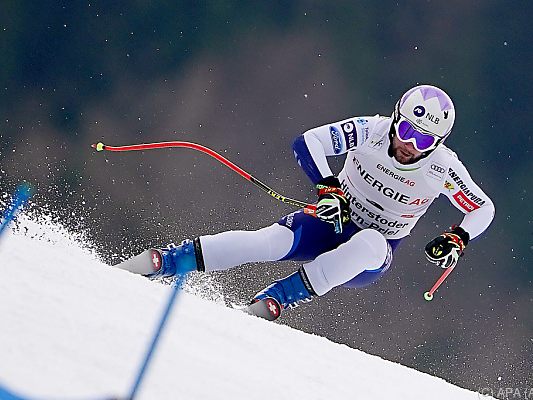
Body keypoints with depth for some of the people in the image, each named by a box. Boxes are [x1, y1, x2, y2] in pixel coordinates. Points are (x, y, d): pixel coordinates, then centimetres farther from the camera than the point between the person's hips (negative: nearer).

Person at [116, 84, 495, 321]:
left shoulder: (443, 167, -16)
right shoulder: (371, 131, -16)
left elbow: (484, 209, -4)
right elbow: (308, 141, -18)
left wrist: (458, 239, -23)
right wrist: (327, 186, -33)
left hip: (371, 259, 0)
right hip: (331, 223, 0)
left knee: (369, 243, -39)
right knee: (270, 241, -29)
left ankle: (272, 301, -40)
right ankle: (156, 262, -28)